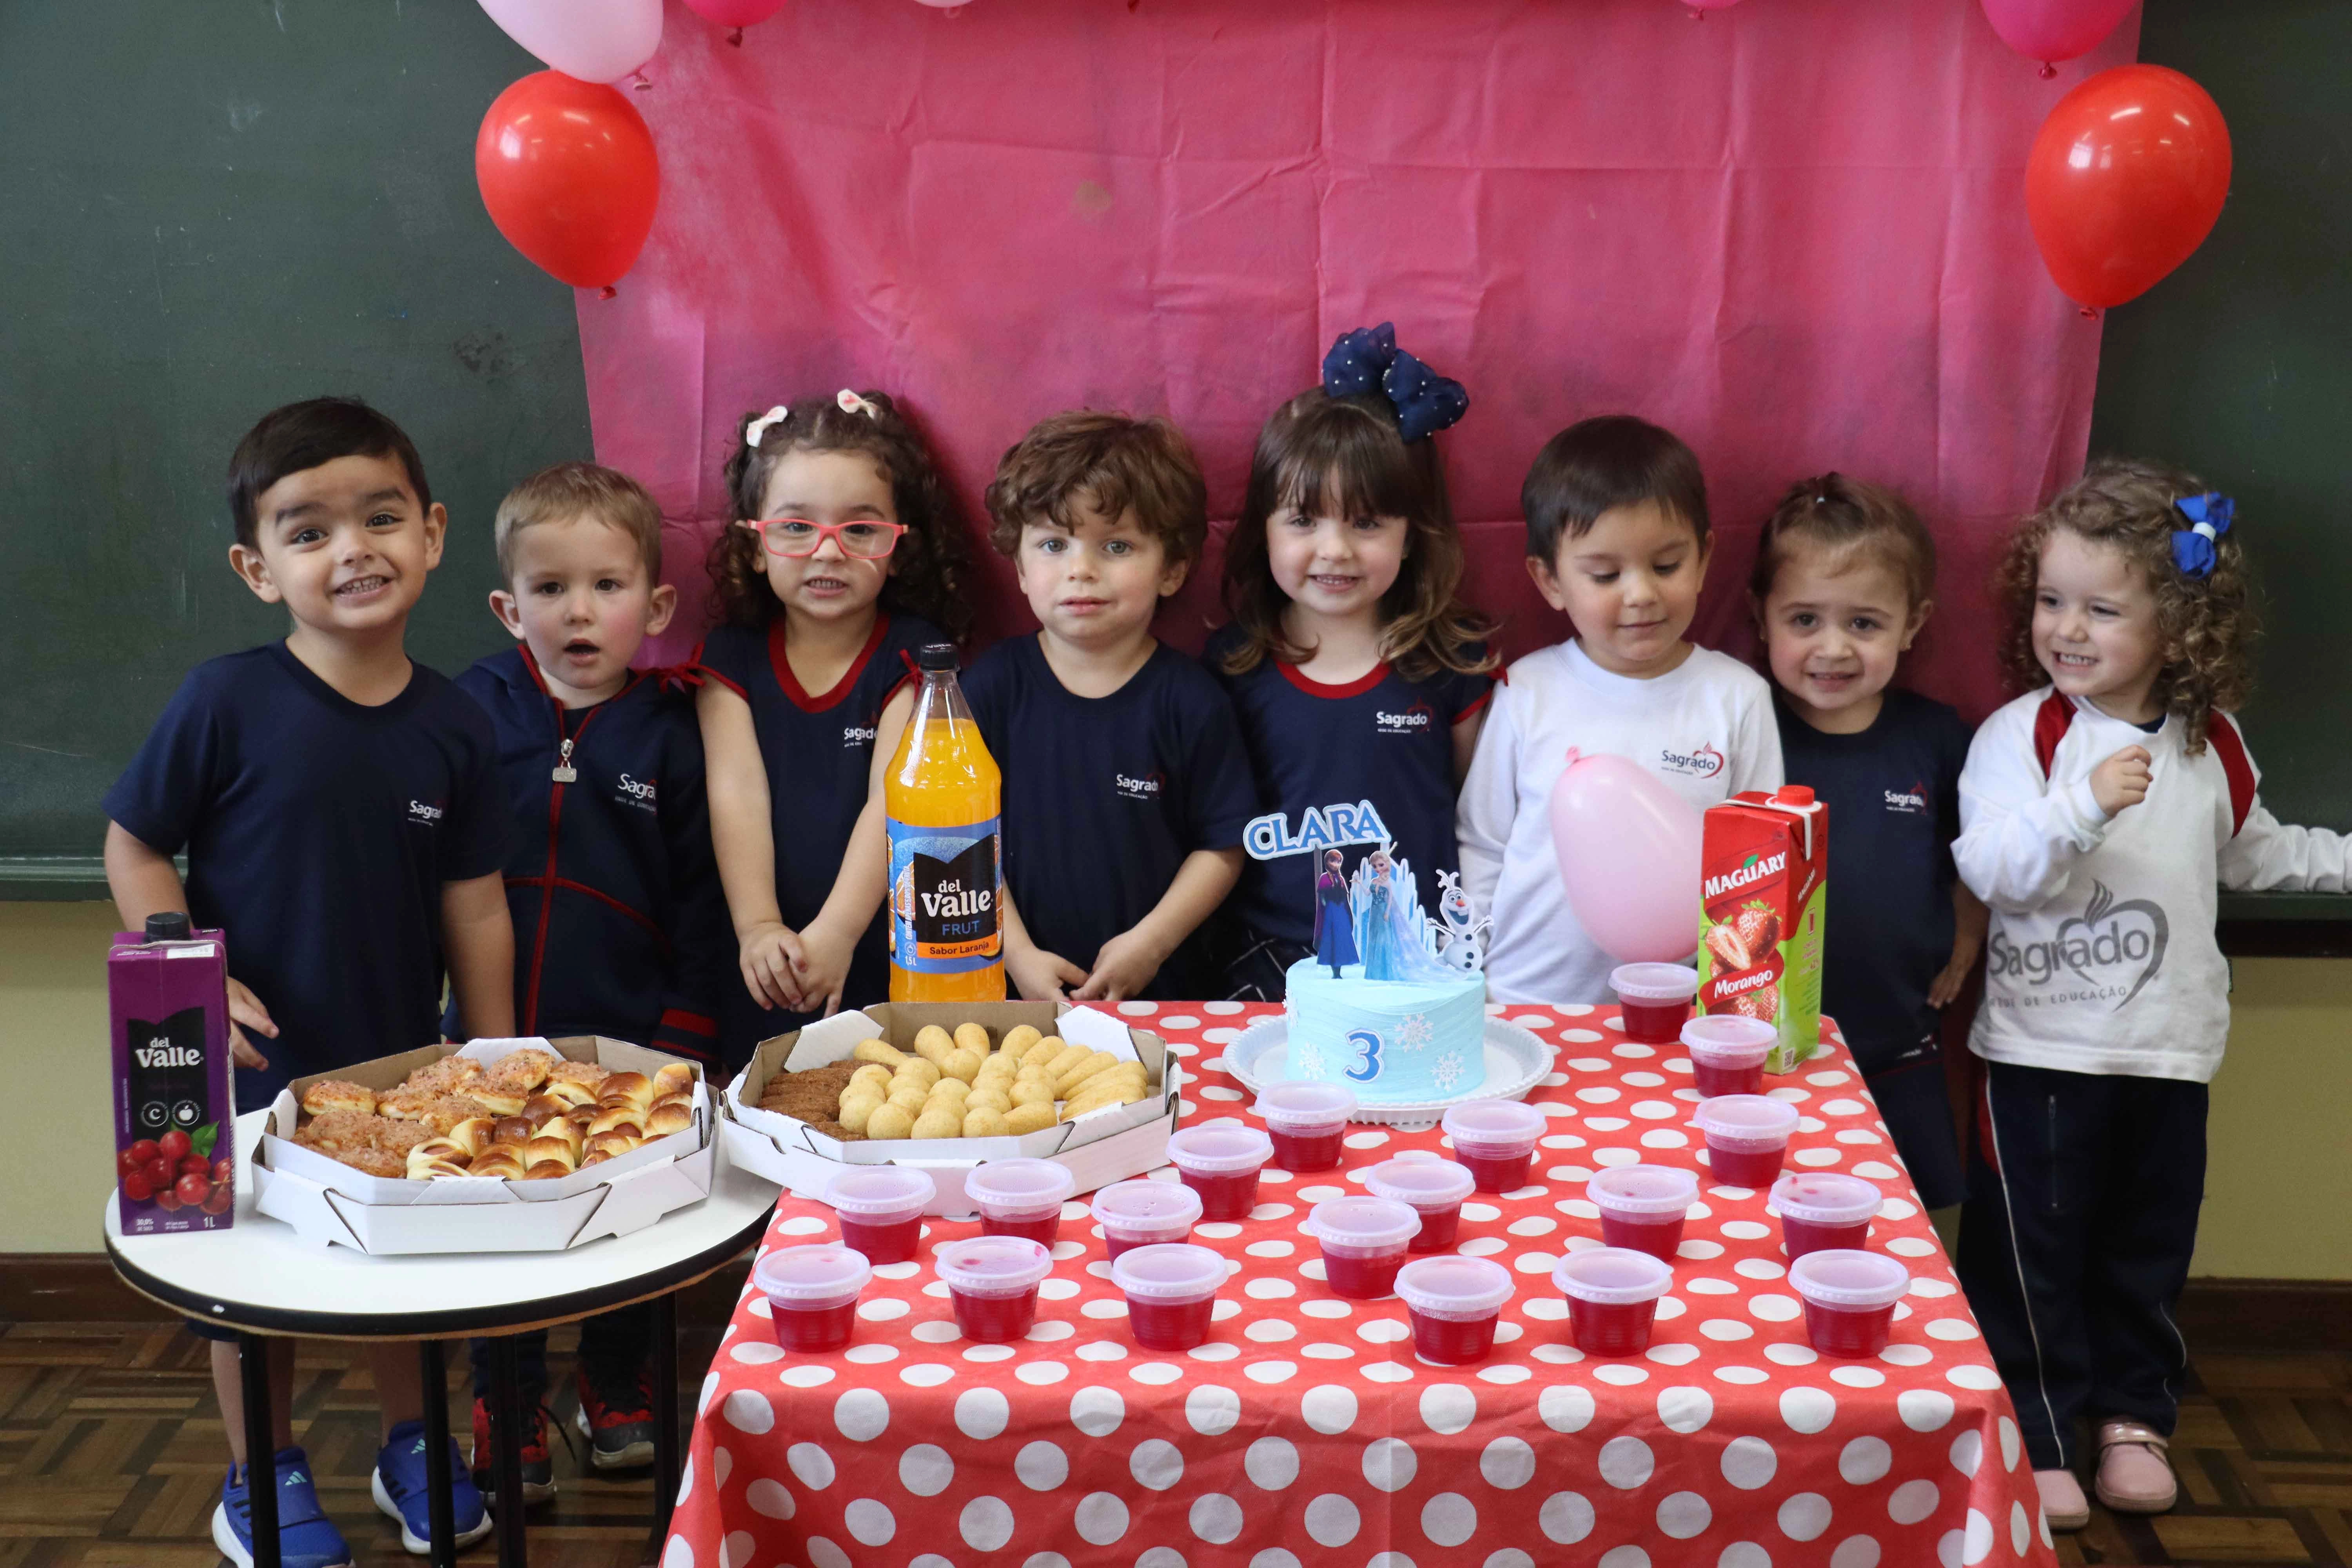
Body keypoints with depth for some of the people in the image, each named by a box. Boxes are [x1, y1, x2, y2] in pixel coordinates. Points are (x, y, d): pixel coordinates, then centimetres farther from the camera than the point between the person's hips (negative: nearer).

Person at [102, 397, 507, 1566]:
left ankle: (411, 1447, 40)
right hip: (256, 1064, -2)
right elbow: (134, 847, -7)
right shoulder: (227, 702, -15)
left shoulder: (452, 731, -6)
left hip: (403, 1064, 3)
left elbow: (475, 912, -1)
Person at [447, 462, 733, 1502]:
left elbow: (704, 907, -2)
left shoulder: (673, 738, -4)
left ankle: (617, 1392, 38)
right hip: (495, 1036, 1)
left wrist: (682, 1046, -5)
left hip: (628, 1044, 0)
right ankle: (509, 1414, 31)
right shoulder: (474, 711, -2)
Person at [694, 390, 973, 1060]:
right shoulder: (731, 658, 9)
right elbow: (737, 793, -3)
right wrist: (758, 928, -19)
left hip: (887, 969, -1)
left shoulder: (915, 654, 3)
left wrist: (835, 933, -22)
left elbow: (894, 799, -8)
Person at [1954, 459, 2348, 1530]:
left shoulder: (2210, 746, 3)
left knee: (2147, 1249, 16)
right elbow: (1991, 868, -24)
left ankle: (2134, 1411, 33)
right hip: (2041, 1049, -4)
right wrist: (2086, 807, -36)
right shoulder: (2020, 735, -12)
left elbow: (2250, 852, 21)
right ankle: (2035, 1434, 17)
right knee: (2030, 1252, 4)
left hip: (2170, 1050, 4)